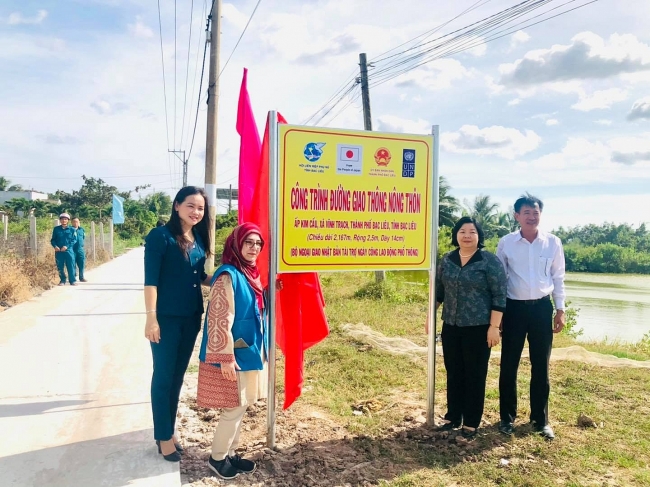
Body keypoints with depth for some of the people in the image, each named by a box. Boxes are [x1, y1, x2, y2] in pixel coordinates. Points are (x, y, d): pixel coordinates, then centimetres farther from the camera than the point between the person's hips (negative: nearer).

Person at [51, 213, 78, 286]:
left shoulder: (72, 229, 5)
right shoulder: (56, 229, 9)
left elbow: (74, 240, 1)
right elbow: (53, 239, 10)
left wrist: (67, 246, -13)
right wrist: (55, 246, -10)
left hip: (69, 250, -2)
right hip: (58, 251, 2)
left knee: (71, 266, -5)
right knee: (60, 267, 5)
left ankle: (73, 281, 1)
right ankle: (62, 281, 16)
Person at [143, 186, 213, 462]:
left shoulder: (199, 238, 8)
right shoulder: (160, 236, -11)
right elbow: (150, 280, -14)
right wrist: (151, 317, -18)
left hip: (191, 318, 6)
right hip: (166, 318, -6)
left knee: (178, 376, 15)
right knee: (163, 377, 5)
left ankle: (169, 431, 30)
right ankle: (164, 437, 20)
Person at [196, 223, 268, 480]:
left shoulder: (251, 274, 8)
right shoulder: (228, 276, -19)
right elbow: (221, 320, -22)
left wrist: (260, 350, 18)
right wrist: (226, 357, -23)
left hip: (249, 351, 8)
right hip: (234, 354, -8)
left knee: (240, 406, 16)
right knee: (234, 407, 1)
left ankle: (230, 453, 31)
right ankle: (217, 457, 20)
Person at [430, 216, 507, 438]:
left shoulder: (489, 261, -8)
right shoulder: (447, 260, 6)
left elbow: (499, 296, -10)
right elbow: (438, 290, 14)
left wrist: (494, 327, -14)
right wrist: (430, 315, 13)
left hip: (478, 328, -4)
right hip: (451, 326, 5)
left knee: (475, 375, 6)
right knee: (453, 373, 13)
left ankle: (471, 422, 19)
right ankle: (452, 416, 27)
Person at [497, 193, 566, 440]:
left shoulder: (553, 243, 0)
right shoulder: (506, 243, -4)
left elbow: (558, 278, 7)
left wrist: (560, 310, 4)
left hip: (542, 308, 1)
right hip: (514, 308, -1)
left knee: (541, 366, 9)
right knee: (509, 365, 6)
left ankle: (540, 419, 24)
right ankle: (507, 417, 21)